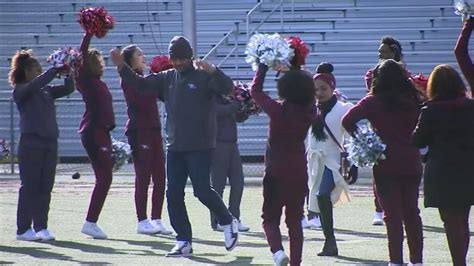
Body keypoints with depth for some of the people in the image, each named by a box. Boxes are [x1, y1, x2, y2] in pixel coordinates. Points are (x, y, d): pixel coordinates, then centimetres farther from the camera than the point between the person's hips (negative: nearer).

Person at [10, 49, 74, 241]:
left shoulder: (46, 90, 16)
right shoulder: (20, 90, -2)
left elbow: (68, 89, 10)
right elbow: (35, 84, -22)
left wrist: (70, 74, -7)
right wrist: (55, 71, -22)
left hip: (50, 144, 6)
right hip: (31, 144, -6)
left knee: (45, 187, 4)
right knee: (29, 186, -4)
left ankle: (41, 227, 7)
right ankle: (23, 229, -1)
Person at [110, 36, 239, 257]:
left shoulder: (204, 77, -6)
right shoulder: (167, 78, 11)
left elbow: (227, 88, -21)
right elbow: (140, 83, 12)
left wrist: (213, 71, -40)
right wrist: (121, 66, -3)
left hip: (200, 146, -6)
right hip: (175, 146, 6)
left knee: (202, 190, -8)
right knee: (173, 194, 3)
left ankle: (228, 222, 17)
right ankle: (183, 241, 10)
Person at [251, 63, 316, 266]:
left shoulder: (277, 110, -14)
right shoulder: (309, 113, -4)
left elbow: (255, 90, -1)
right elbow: (307, 95, 18)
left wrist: (263, 66, 9)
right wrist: (291, 71, 22)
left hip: (276, 174, -3)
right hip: (299, 174, 3)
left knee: (270, 218, 7)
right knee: (295, 221, 12)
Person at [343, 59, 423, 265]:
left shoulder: (374, 102, -6)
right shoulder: (412, 100, 5)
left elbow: (348, 120, -14)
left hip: (386, 164, -4)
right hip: (412, 163, 4)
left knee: (392, 214, 0)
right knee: (412, 213, 13)